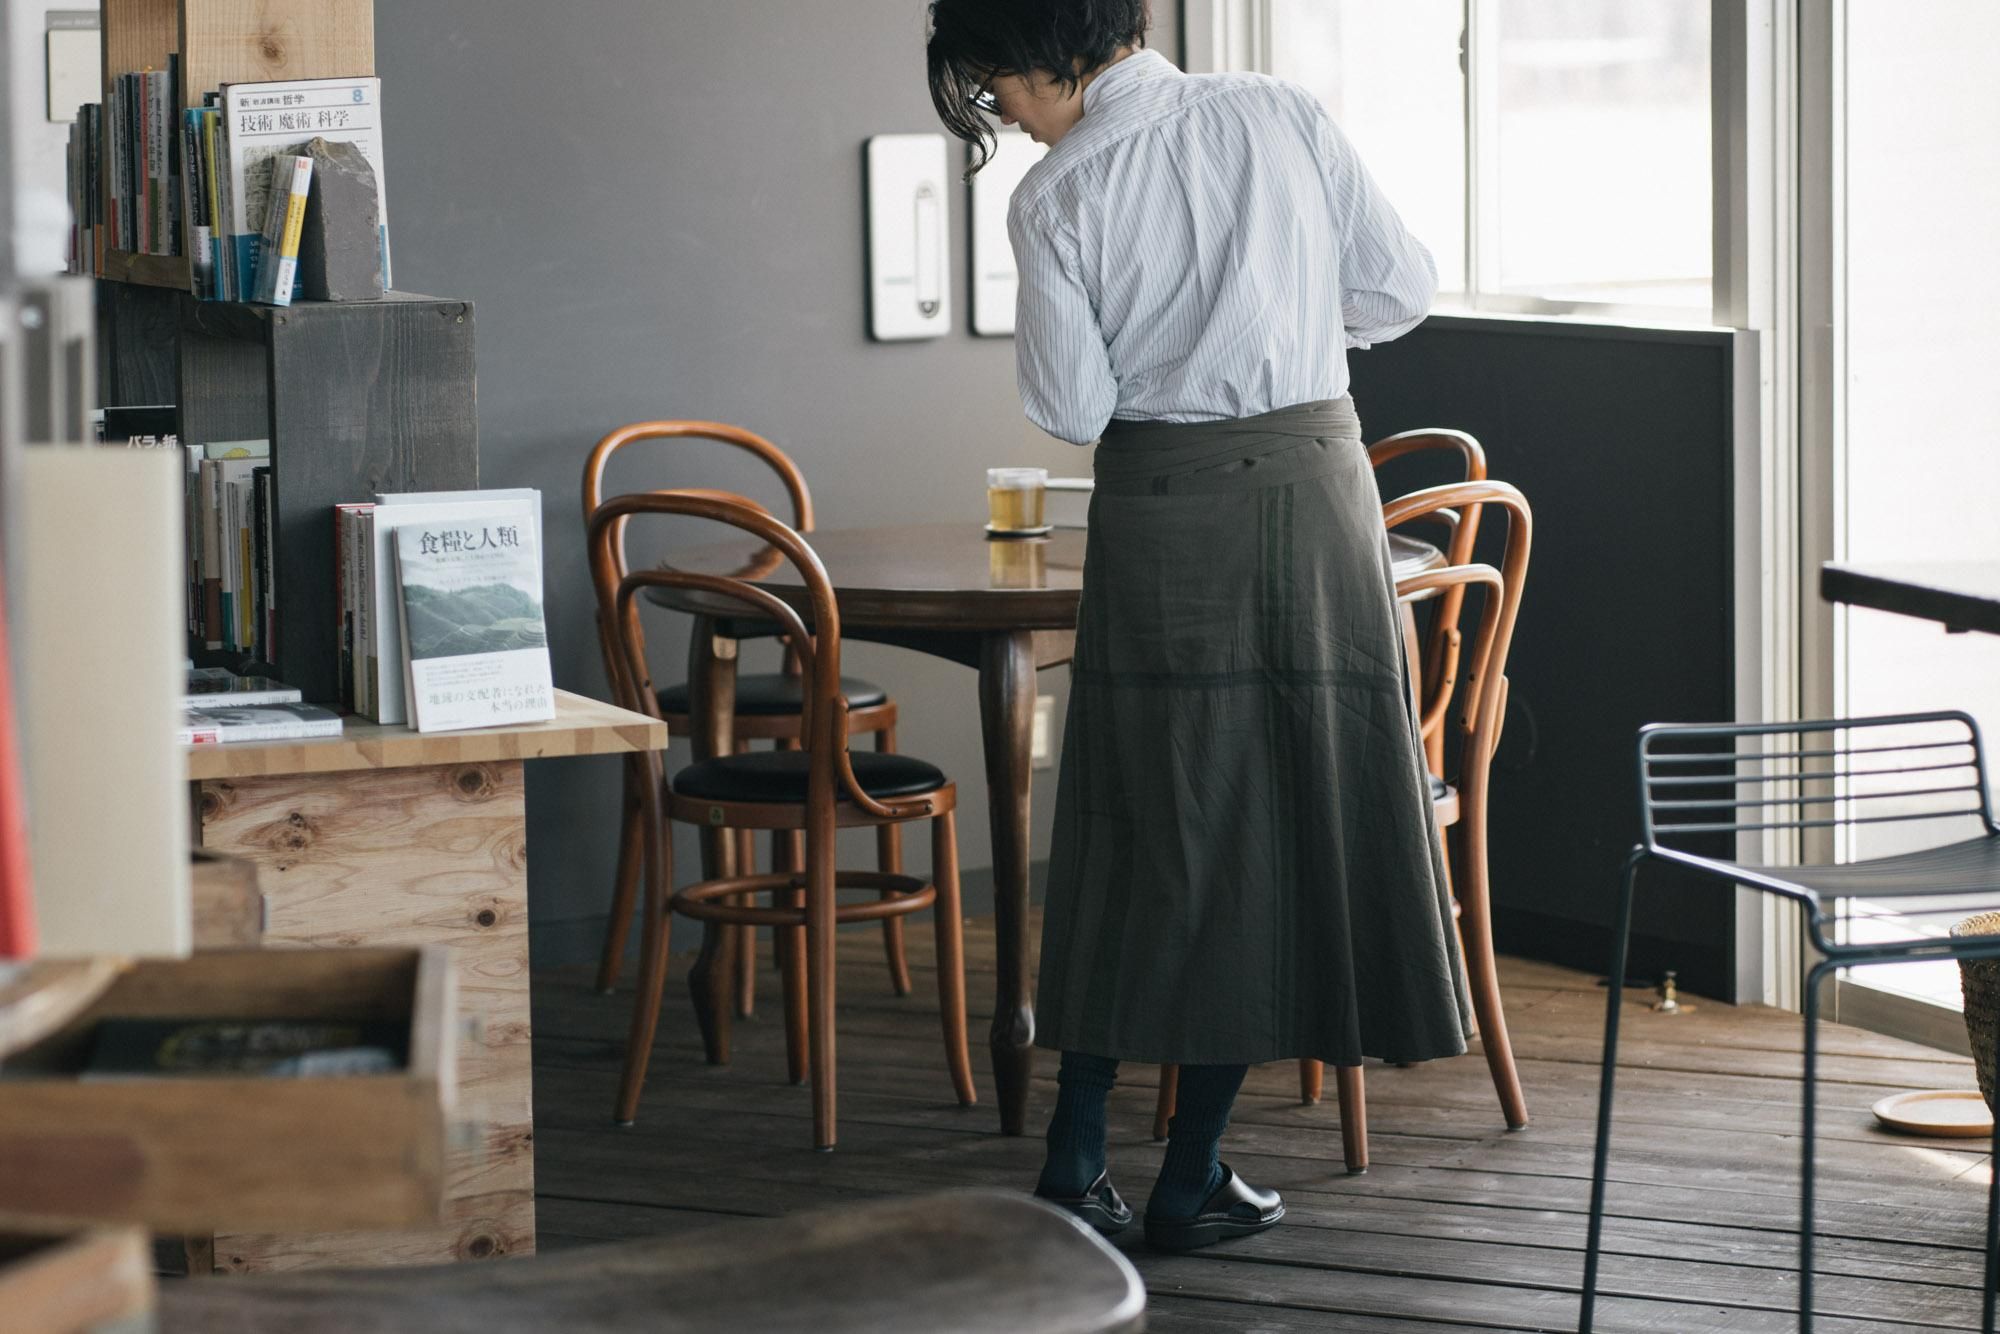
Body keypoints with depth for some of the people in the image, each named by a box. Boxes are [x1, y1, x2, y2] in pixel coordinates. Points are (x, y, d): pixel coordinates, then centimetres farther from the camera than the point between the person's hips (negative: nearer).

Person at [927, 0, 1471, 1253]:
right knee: (1283, 819, 7)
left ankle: (1078, 1161, 11)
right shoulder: (1284, 115, 0)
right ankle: (1193, 1176, 10)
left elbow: (1074, 409, -6)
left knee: (1148, 827, 10)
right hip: (1315, 482, 1)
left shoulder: (1057, 198, -7)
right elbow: (1402, 284, 2)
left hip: (1162, 514, -1)